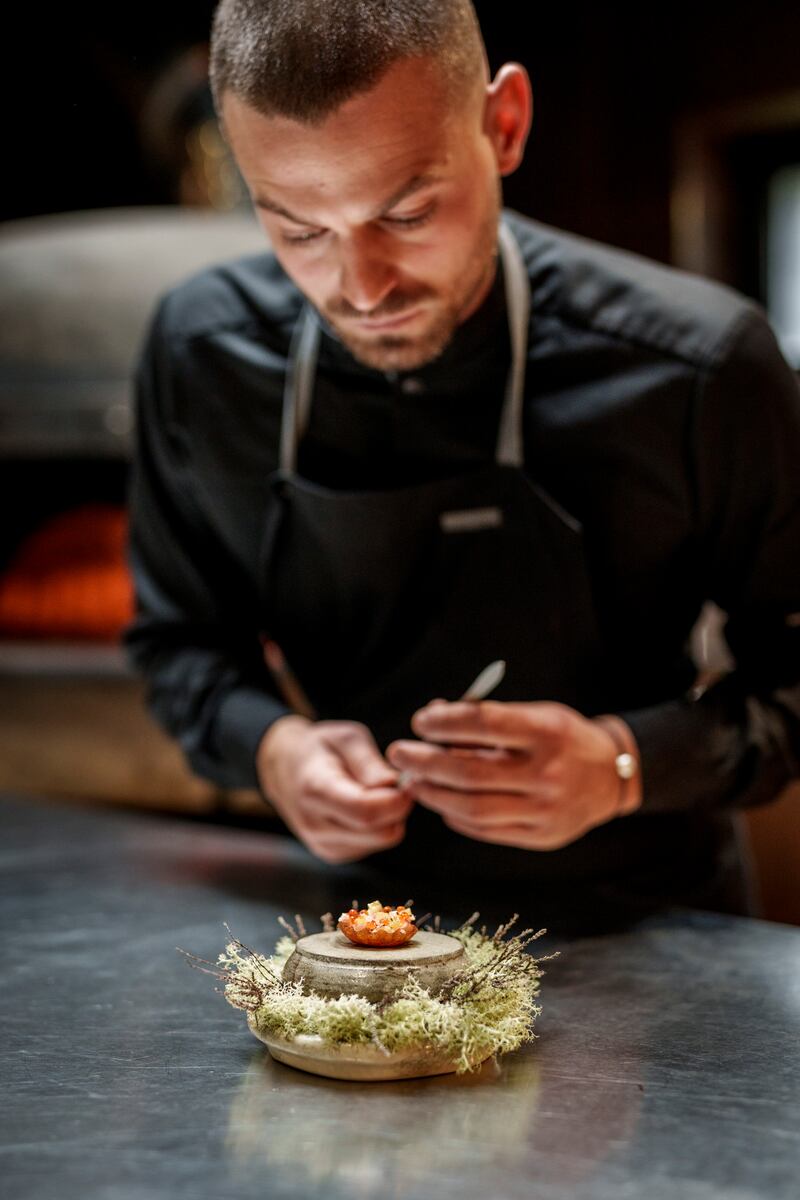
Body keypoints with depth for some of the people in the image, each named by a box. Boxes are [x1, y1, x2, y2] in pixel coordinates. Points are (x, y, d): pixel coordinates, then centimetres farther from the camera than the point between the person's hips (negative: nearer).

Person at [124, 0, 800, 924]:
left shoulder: (699, 370, -18)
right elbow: (178, 635, 8)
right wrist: (269, 746, -13)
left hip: (637, 929, -1)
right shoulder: (200, 352, -8)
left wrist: (624, 764, -22)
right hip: (362, 909, 2)